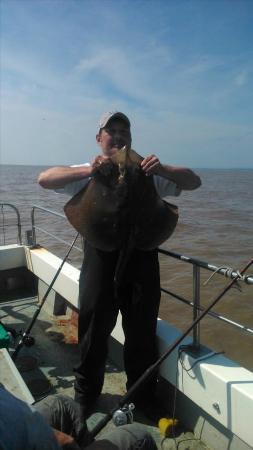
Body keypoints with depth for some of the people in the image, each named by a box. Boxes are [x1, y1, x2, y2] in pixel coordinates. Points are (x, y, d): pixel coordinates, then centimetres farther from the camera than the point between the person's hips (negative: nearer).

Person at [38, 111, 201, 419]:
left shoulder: (149, 173, 8)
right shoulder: (88, 173, 5)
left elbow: (193, 182, 4)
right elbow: (45, 179, -7)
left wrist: (163, 169, -16)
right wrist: (89, 170, -21)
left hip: (142, 259, 1)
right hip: (101, 259, -1)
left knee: (142, 334, 15)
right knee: (94, 330, 15)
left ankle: (142, 403, 40)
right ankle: (85, 399, 40)